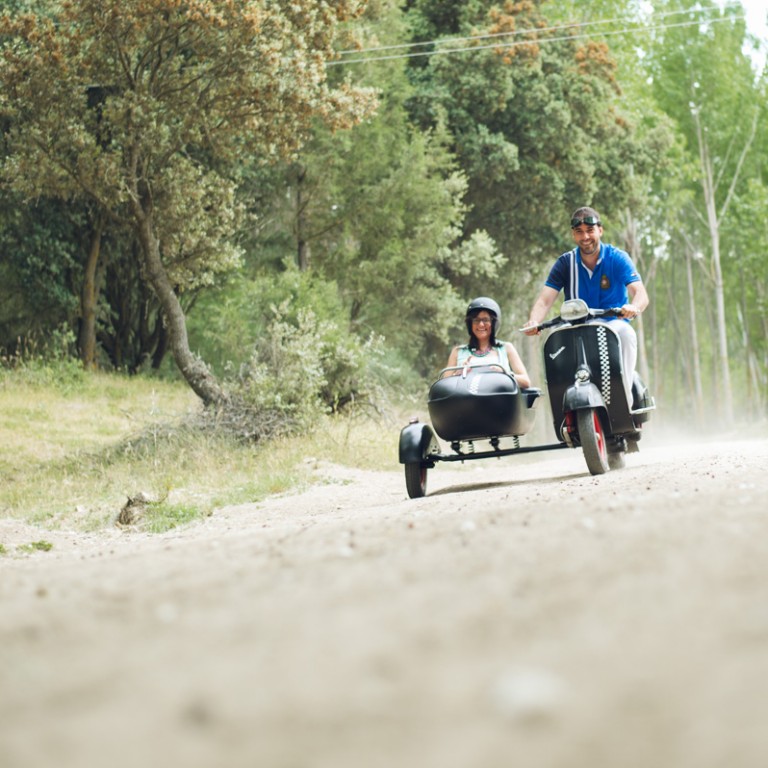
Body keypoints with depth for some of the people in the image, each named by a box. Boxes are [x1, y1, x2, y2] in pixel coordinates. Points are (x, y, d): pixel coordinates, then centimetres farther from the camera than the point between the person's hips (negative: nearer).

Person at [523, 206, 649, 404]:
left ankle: (625, 396, -35)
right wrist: (533, 322, -32)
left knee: (626, 333, -36)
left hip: (613, 323, -2)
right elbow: (545, 299, -9)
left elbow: (641, 293, -18)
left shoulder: (618, 258, -4)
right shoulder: (565, 263, 2)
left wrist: (634, 307, -44)